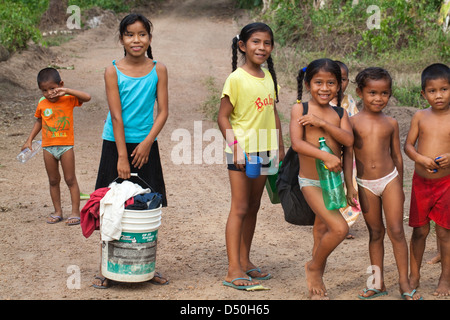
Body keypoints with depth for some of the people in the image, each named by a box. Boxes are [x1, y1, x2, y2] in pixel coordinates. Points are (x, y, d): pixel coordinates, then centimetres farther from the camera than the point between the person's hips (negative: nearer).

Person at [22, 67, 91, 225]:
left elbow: (87, 97, -21)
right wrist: (29, 140, 13)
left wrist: (67, 91, -26)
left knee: (70, 179, 2)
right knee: (53, 180, 11)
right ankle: (58, 211, 20)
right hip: (48, 147, 4)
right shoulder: (42, 103, 2)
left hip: (66, 145, -4)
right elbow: (39, 121, 16)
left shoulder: (68, 99, -7)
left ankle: (75, 211, 6)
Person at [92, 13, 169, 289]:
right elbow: (116, 116, -10)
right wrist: (122, 156, -14)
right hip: (116, 144, -1)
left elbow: (163, 111, -2)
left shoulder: (158, 70, 0)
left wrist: (147, 143, -13)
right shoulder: (113, 71, -5)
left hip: (146, 145, 2)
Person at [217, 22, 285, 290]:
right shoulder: (236, 79, -13)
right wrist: (235, 146, -21)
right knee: (240, 208, -5)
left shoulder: (269, 76, 7)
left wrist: (280, 148, 16)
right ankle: (234, 270, -3)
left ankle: (245, 261, 23)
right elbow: (223, 117, -12)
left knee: (253, 207, 13)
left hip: (264, 151, 7)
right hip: (241, 153, -7)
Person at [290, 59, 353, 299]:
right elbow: (297, 143, -20)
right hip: (310, 181, -5)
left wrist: (322, 122, -21)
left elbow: (348, 140, -12)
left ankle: (317, 282, 35)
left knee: (322, 230, 19)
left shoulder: (339, 113, 3)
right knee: (340, 228, -17)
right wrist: (326, 156, -30)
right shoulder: (300, 109, -9)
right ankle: (313, 268, 8)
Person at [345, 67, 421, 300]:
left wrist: (400, 187, 13)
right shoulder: (353, 122, -3)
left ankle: (404, 283, 4)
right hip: (365, 184, 0)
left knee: (396, 231, -4)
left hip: (389, 179, 0)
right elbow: (347, 156, -3)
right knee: (375, 233, 10)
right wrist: (349, 187, -7)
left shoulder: (391, 123, 3)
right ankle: (378, 283, 18)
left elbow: (397, 156, 10)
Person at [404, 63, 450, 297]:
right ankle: (414, 275, 23)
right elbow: (408, 145, 2)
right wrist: (421, 158, -17)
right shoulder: (420, 117, 0)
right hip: (421, 181, 2)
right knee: (419, 230, 9)